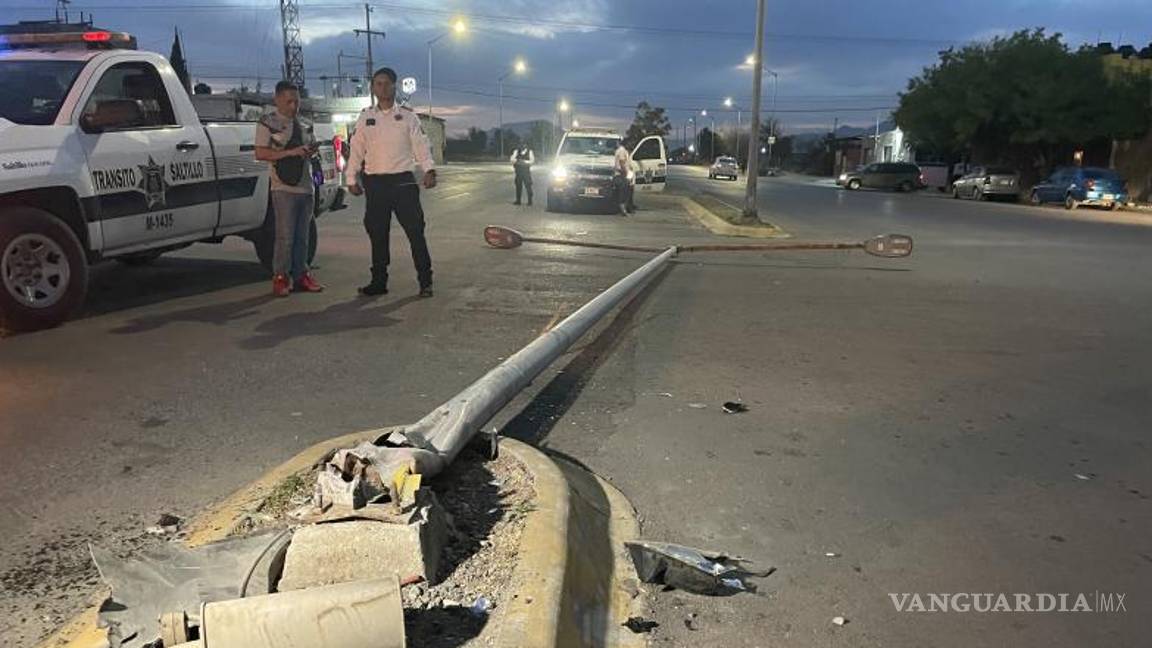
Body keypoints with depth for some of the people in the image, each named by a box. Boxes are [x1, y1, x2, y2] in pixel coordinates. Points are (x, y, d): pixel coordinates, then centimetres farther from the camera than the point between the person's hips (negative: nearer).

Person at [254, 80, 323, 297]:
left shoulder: (302, 124, 18)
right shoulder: (268, 123, 0)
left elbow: (311, 145, 29)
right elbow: (260, 153, -9)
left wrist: (311, 150, 4)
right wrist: (290, 152, -18)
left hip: (306, 186, 6)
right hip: (284, 187, -6)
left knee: (302, 236, 8)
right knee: (285, 235, -7)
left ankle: (300, 275, 15)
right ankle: (280, 278, 2)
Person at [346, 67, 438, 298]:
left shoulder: (408, 117, 5)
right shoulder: (365, 119, 11)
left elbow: (421, 145, -3)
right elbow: (356, 150, 11)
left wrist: (429, 170, -18)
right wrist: (352, 179, 6)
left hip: (403, 181, -2)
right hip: (375, 182, 3)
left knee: (415, 231, -5)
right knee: (377, 234, 7)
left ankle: (425, 281, 1)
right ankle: (379, 281, 17)